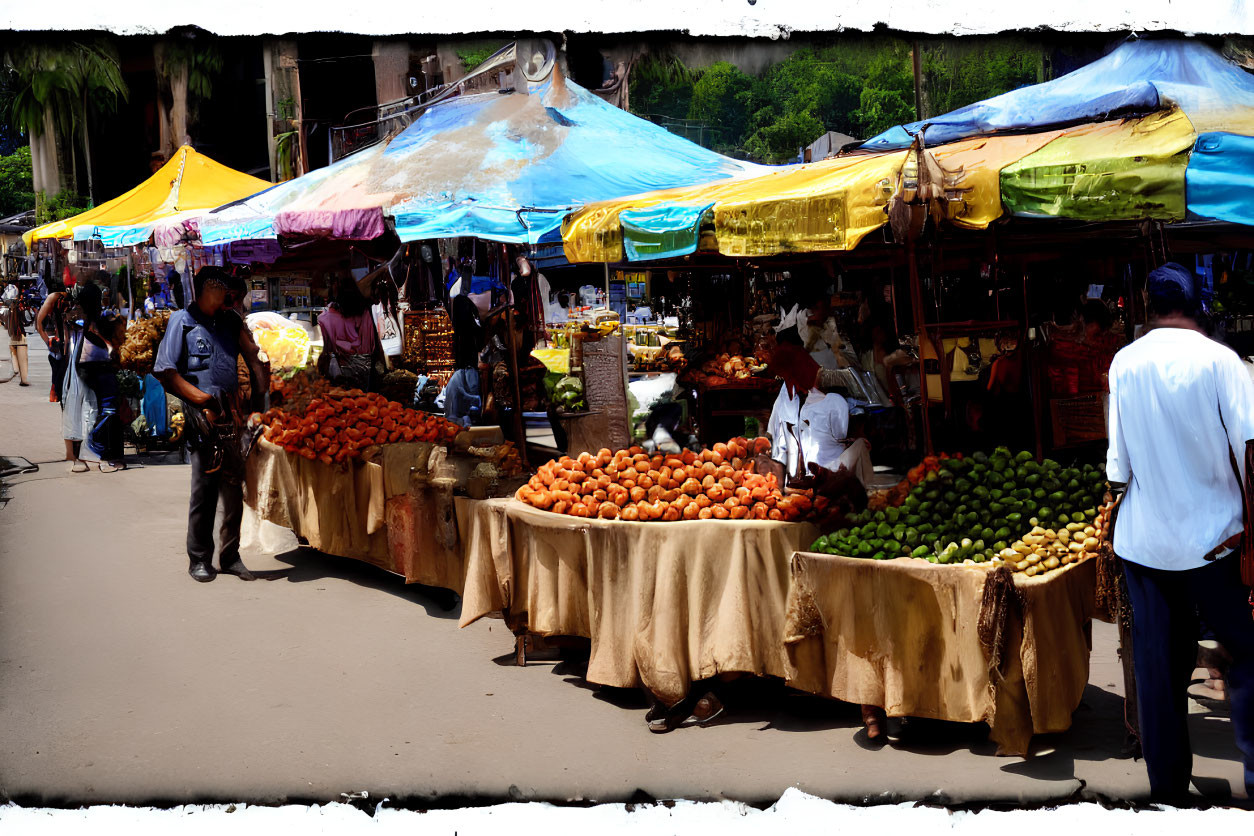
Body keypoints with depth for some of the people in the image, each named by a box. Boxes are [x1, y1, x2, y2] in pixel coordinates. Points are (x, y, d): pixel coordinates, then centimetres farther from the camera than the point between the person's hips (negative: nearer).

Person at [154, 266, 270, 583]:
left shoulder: (231, 321, 17)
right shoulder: (182, 321, 2)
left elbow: (255, 357, 16)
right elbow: (166, 372, -2)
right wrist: (201, 398, -10)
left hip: (233, 414, 5)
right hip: (203, 415, -4)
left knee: (234, 485, 5)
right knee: (204, 486, -3)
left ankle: (230, 556, 14)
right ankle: (199, 559, 9)